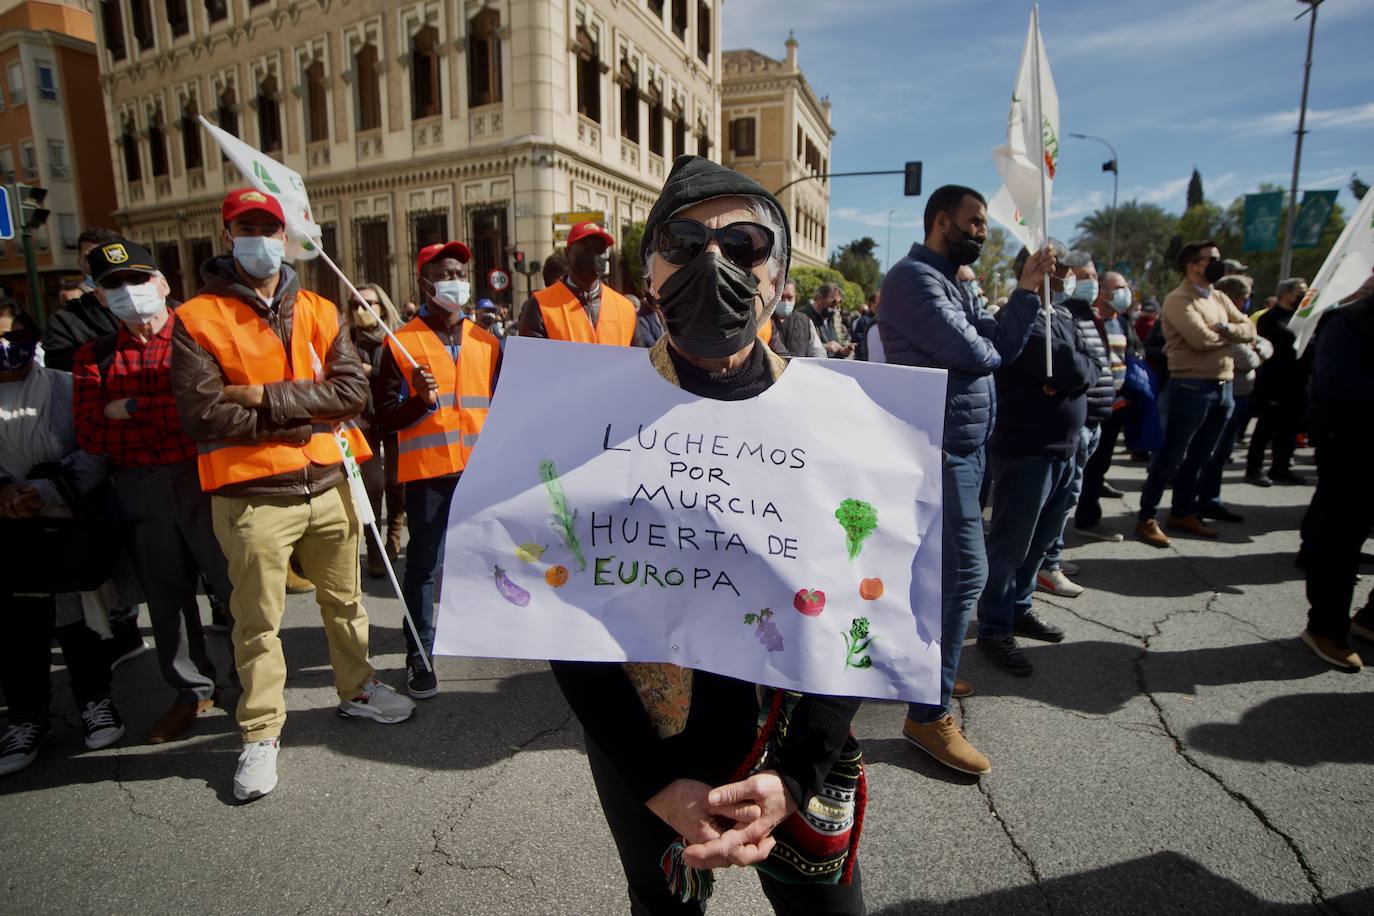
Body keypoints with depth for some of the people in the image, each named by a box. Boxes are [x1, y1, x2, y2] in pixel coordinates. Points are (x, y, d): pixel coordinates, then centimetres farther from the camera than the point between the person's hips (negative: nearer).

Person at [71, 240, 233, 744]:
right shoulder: (94, 357, 9)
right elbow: (89, 434, -1)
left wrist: (136, 409, -10)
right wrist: (174, 422, -11)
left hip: (205, 479, -4)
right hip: (139, 491, 4)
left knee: (234, 584, 4)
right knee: (166, 594, 14)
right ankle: (192, 690, 30)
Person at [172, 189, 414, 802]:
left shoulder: (319, 311, 6)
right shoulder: (198, 320, -4)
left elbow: (353, 391, -7)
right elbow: (204, 416, -14)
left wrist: (267, 396, -16)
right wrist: (305, 418, -13)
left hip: (329, 484, 4)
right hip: (253, 497, -3)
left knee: (345, 601, 18)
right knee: (257, 622, 8)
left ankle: (357, 690, 39)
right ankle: (261, 733, 25)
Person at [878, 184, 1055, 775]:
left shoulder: (950, 283, 19)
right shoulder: (913, 277, -13)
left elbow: (1003, 347, 12)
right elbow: (973, 355, -22)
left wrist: (1028, 287, 3)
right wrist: (985, 348, 0)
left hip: (965, 444, 10)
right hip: (941, 446, -10)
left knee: (945, 568, 17)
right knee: (964, 573, -10)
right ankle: (928, 715, -1)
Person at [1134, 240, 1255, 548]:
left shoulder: (1219, 298, 16)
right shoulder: (1179, 300, -10)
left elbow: (1249, 329, 9)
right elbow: (1201, 339, -21)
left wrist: (1226, 329, -12)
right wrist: (1233, 334, -2)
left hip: (1223, 387, 8)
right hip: (1191, 387, -8)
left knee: (1199, 457, 14)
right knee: (1171, 456, -5)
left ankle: (1182, 513, 26)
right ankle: (1146, 518, 2)